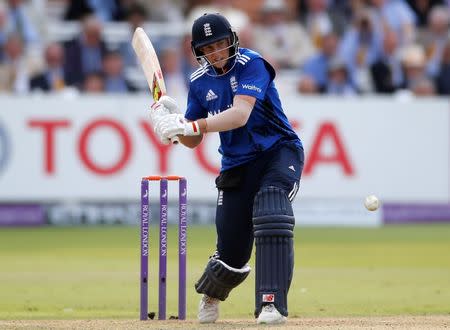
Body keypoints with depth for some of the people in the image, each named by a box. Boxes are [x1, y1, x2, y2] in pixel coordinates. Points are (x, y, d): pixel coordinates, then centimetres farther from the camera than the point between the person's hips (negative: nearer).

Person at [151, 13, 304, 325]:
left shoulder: (251, 64, -16)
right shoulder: (200, 82, 2)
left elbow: (240, 115, -31)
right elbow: (193, 141, 8)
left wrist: (193, 125, -41)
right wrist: (172, 121, -13)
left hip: (279, 151, -4)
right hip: (236, 166, 4)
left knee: (271, 212, -33)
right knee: (231, 253, 1)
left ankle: (272, 304, -35)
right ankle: (211, 295, 37)